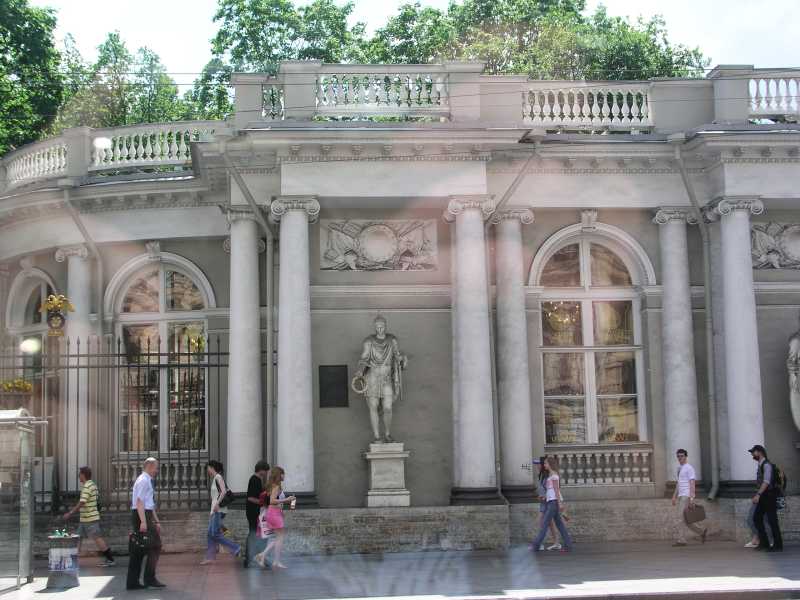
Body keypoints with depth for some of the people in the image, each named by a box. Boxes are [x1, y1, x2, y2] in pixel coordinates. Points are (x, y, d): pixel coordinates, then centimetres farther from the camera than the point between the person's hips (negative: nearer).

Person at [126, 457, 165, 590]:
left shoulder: (147, 481, 21)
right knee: (155, 546, -8)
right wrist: (143, 521, -25)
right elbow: (139, 502, -19)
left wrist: (156, 522, 22)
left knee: (138, 549, 8)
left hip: (146, 515, 10)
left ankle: (133, 582, 9)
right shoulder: (143, 480, -11)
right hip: (142, 515, -10)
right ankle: (149, 579, -7)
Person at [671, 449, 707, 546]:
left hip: (686, 496, -9)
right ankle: (702, 532, 19)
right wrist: (674, 497, 21)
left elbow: (692, 484, -16)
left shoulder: (689, 468, -8)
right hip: (681, 497, 9)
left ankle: (680, 540, -10)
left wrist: (691, 498, -23)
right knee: (685, 520, 9)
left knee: (679, 518, -12)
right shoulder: (680, 468, 20)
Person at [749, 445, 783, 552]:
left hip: (769, 495, -9)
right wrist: (758, 495, 16)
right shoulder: (760, 465, 14)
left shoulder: (767, 465, -14)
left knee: (772, 520, -4)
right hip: (763, 495, 9)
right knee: (757, 518, 6)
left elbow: (766, 481, -24)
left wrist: (758, 494, -30)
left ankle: (778, 546, 4)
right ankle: (764, 543, 11)